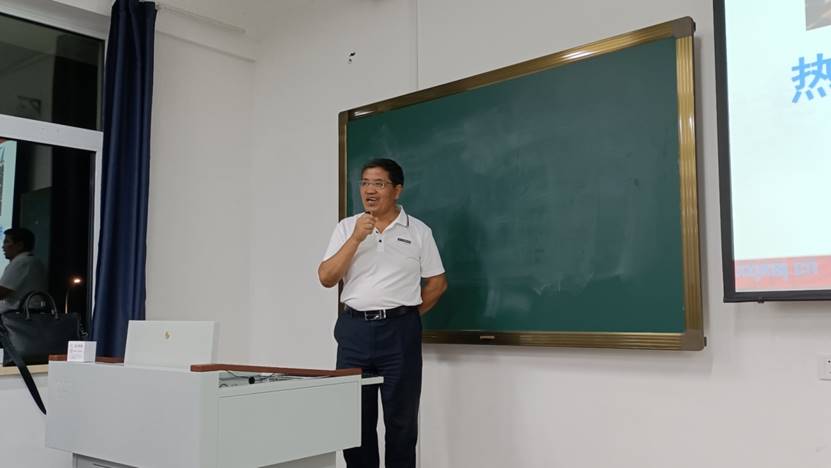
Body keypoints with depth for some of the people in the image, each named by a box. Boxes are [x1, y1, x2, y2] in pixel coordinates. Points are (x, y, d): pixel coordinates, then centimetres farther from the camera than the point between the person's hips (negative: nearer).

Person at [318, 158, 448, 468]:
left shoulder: (419, 231, 3)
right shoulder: (346, 228, 7)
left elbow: (437, 282, 8)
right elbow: (326, 278, -3)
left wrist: (406, 314, 4)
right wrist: (356, 238, -12)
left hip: (400, 332, -1)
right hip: (354, 329, 2)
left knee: (401, 419, 5)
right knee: (354, 418, 6)